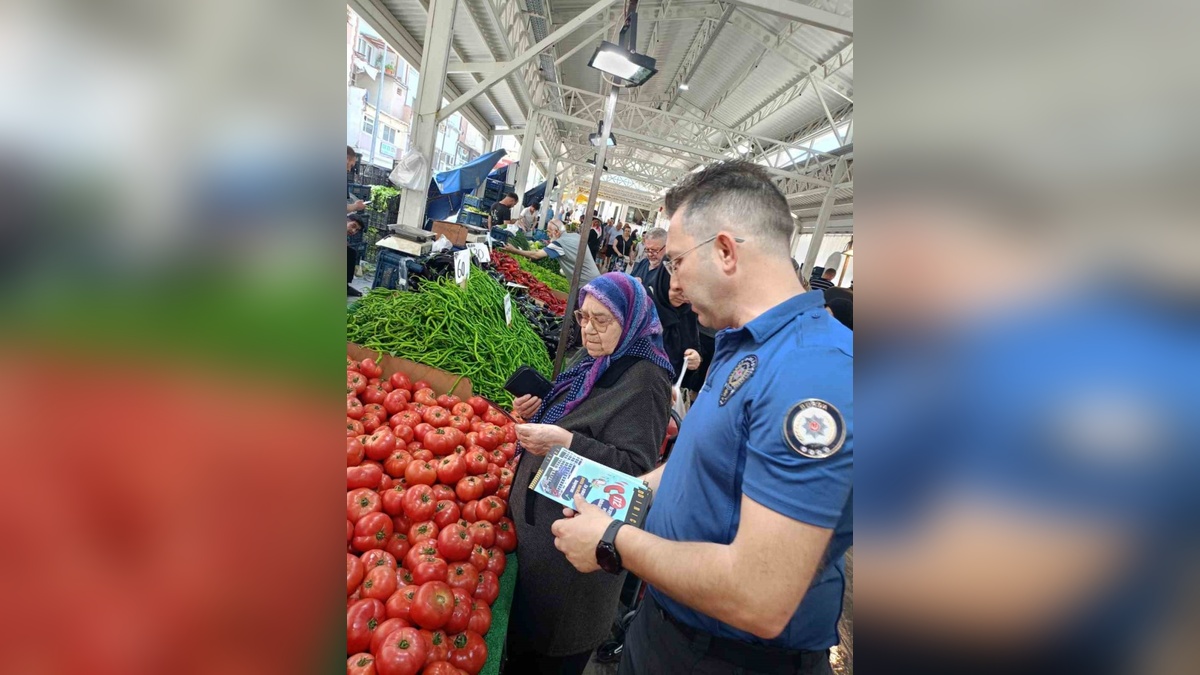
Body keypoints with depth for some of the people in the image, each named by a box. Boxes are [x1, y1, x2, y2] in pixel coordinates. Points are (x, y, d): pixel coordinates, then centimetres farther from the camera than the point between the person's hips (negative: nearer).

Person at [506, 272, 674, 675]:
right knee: (523, 622, 23)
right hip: (537, 518, 8)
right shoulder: (594, 363, 7)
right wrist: (538, 412, 1)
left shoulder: (643, 381, -19)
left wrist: (566, 442, -33)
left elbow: (634, 467, -24)